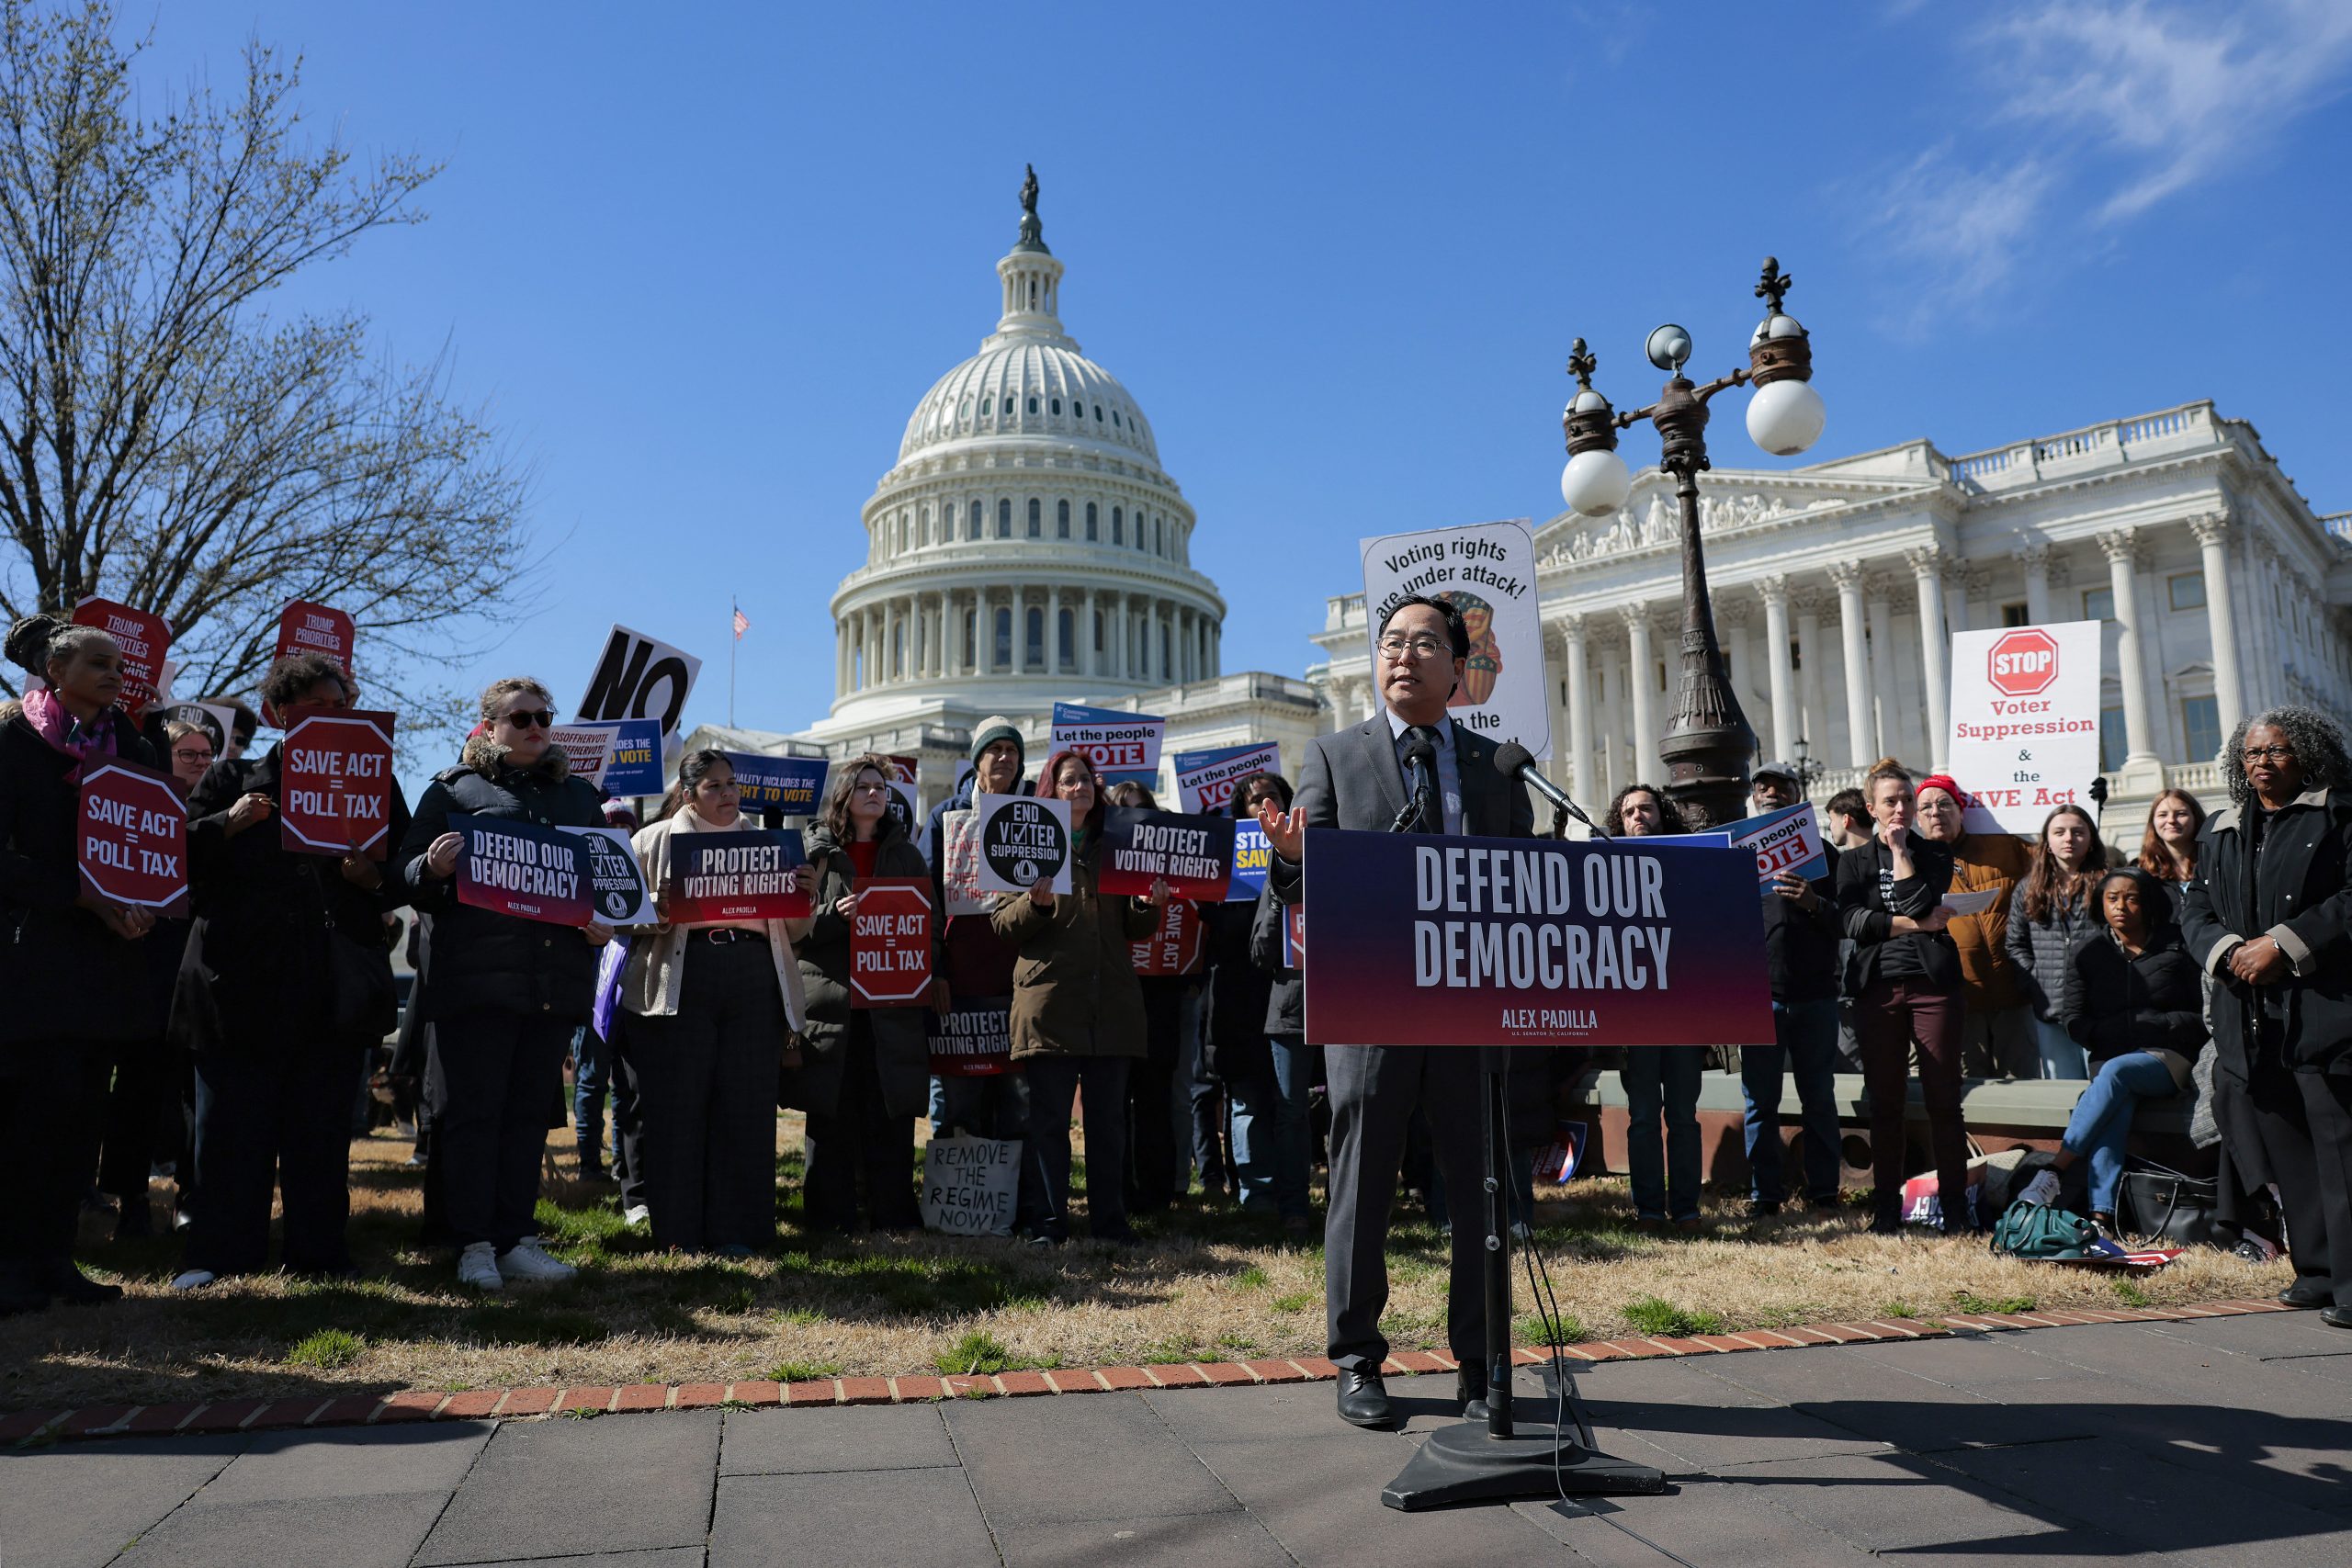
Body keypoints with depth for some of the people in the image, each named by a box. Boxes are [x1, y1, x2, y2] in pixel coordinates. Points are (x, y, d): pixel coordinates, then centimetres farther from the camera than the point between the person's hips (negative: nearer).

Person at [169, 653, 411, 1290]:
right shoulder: (234, 778, 10)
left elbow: (409, 880, 10)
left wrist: (374, 877, -11)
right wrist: (228, 825, -12)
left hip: (334, 987, 1)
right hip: (243, 979, -1)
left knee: (322, 1124, 4)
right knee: (233, 1119, 1)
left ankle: (319, 1251, 13)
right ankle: (220, 1252, 10)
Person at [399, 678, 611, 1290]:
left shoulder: (579, 795, 18)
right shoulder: (453, 788, 6)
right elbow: (409, 874, 2)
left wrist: (605, 923, 4)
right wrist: (434, 868, -20)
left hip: (556, 981, 4)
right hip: (476, 979, -4)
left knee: (530, 1112, 8)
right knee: (472, 1110, -1)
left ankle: (516, 1239, 15)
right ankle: (473, 1244, 5)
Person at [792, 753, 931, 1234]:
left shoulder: (906, 854, 16)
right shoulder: (814, 852, 5)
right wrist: (834, 916, -16)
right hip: (832, 1000, -2)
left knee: (892, 1111, 2)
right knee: (832, 1112, 0)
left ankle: (895, 1213, 10)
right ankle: (832, 1217, 9)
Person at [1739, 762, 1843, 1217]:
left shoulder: (1820, 851, 9)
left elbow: (1844, 919, 2)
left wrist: (1813, 903, -17)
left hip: (1814, 994, 0)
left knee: (1819, 1098, 6)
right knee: (1760, 1101, 3)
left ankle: (1823, 1191, 14)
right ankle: (1764, 1193, 10)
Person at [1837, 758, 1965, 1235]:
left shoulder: (1935, 857, 12)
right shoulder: (1854, 861, 13)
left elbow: (1920, 905, -8)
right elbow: (1852, 920, -3)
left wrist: (1900, 850, -2)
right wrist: (1917, 924, -7)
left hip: (1932, 982, -1)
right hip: (1877, 986, 1)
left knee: (1943, 1098, -2)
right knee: (1884, 1101, 4)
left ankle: (1955, 1207, 4)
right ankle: (1886, 1209, 11)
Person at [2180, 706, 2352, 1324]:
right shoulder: (2220, 830, 18)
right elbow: (2197, 909, 15)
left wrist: (2282, 945, -14)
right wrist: (2230, 951, -4)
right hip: (2249, 1016, 5)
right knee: (2285, 1150, 9)